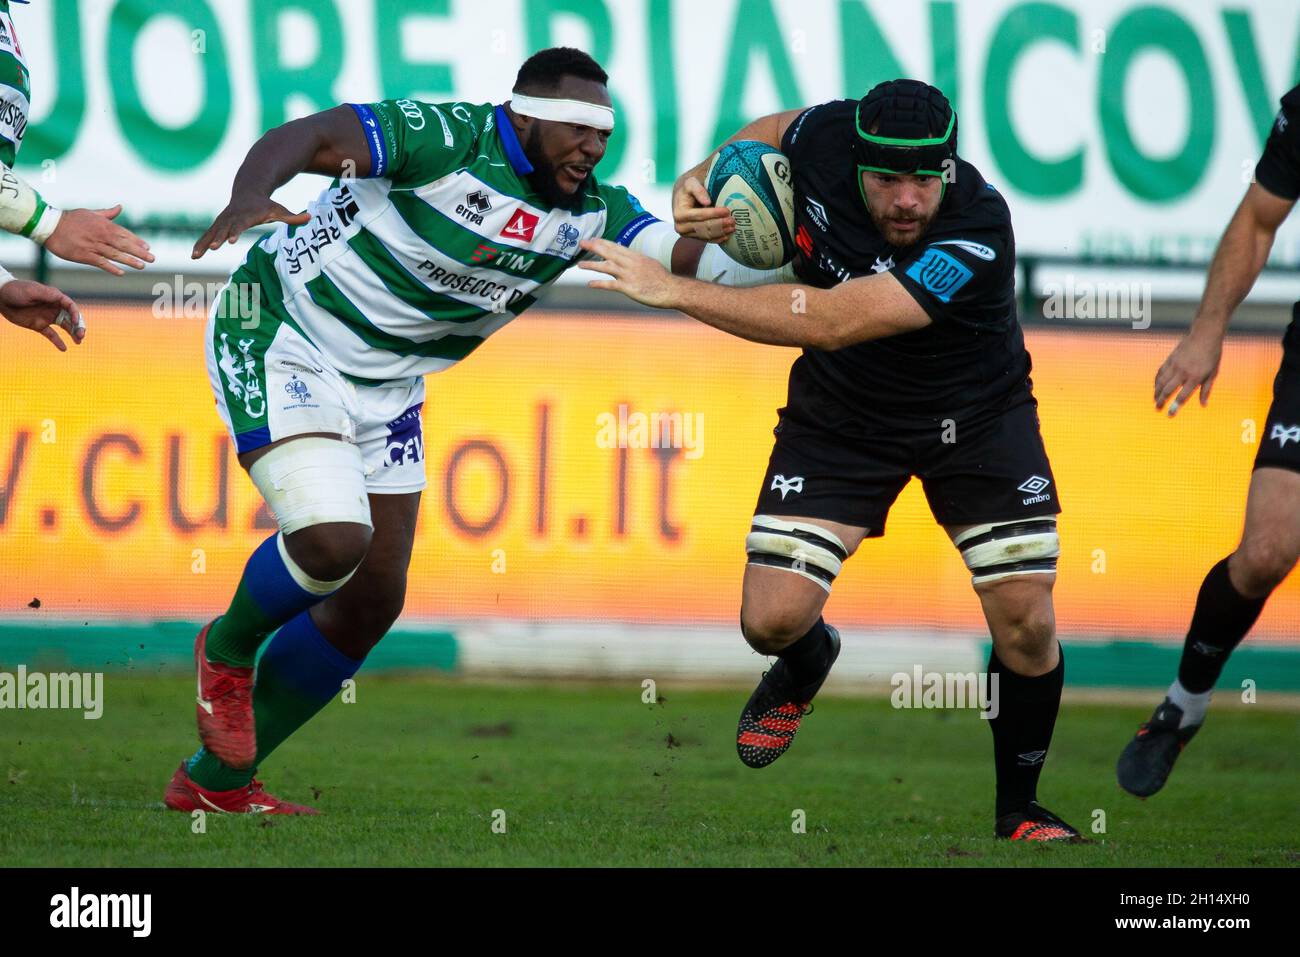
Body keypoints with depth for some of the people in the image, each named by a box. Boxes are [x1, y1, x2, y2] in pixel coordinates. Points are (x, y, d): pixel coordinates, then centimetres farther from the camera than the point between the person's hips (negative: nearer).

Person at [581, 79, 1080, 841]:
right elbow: (774, 130, 7)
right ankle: (806, 665, 30)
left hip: (973, 417, -3)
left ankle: (1019, 806, 15)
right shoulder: (827, 137, -22)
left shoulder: (978, 233, -37)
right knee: (772, 620, -9)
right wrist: (703, 177, -14)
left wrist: (674, 290, -41)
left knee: (1026, 620, -11)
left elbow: (827, 321, -43)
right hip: (840, 415, 3)